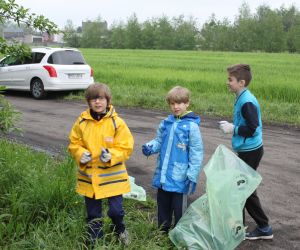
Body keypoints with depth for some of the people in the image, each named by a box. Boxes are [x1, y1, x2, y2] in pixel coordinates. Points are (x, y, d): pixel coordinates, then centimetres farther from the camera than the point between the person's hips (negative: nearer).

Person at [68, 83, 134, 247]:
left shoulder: (116, 122, -10)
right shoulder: (82, 121, -3)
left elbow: (126, 147, -9)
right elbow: (74, 143, 5)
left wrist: (111, 155, -24)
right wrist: (80, 154, -15)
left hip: (112, 176, -2)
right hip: (89, 176, 3)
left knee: (116, 210, 2)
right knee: (92, 213, 15)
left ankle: (119, 230, 36)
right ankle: (94, 240, 36)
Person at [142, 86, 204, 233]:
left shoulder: (191, 126, -12)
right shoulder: (166, 123, 3)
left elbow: (196, 153, -12)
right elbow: (159, 141, 15)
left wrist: (192, 176, -14)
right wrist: (150, 147, -7)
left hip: (179, 178, -5)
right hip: (163, 176, 6)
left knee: (179, 209, 8)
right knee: (162, 206, 19)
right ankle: (162, 233, 36)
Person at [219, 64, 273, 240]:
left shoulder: (247, 101, -21)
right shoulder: (243, 98, 9)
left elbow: (252, 128, -26)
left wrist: (233, 129, -15)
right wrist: (232, 126, 6)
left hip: (250, 151, -10)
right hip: (247, 150, 10)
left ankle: (264, 228, 11)